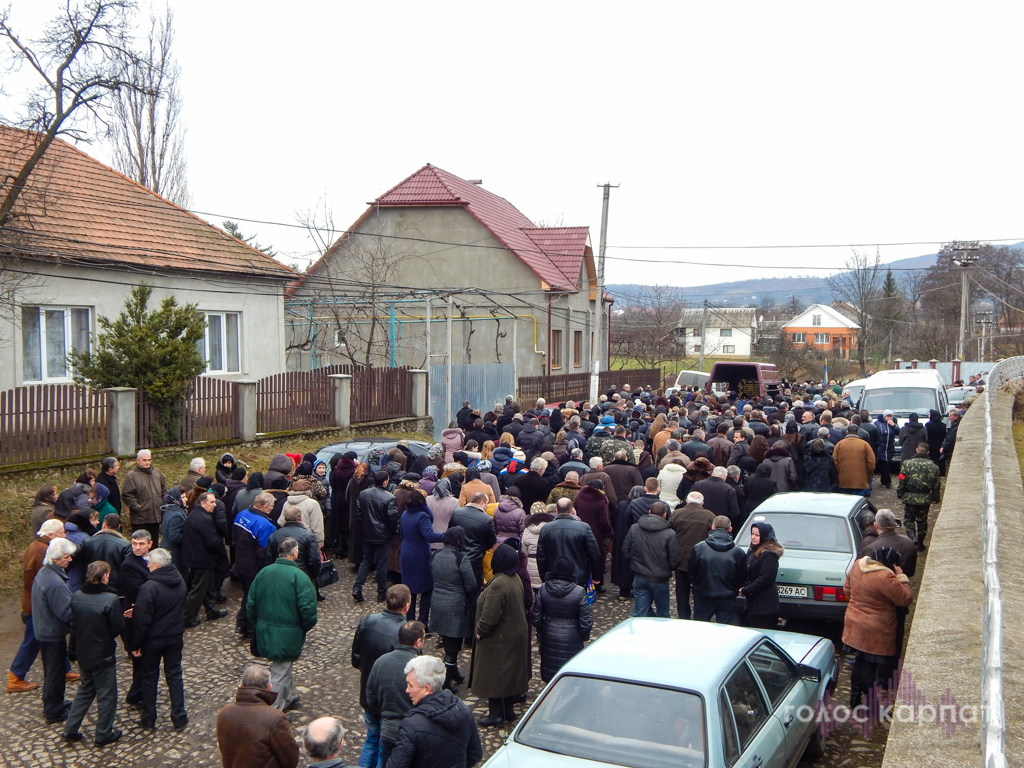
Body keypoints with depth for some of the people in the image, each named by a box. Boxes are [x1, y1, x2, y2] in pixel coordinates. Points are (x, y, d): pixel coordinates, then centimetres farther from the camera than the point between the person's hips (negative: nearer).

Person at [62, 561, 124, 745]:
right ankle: (104, 734, 21)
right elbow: (118, 628, -17)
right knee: (106, 694, 10)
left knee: (85, 689, 25)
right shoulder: (110, 599, -23)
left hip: (83, 653, 6)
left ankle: (70, 730, 26)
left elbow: (72, 622, 5)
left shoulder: (76, 597, -7)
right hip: (104, 655, -6)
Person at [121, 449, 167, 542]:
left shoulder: (157, 472, 10)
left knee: (154, 542, 16)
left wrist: (162, 505, 11)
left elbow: (164, 491, 19)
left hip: (156, 516, 6)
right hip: (140, 519, -6)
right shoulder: (131, 475, -9)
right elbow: (127, 495, -13)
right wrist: (137, 507, -16)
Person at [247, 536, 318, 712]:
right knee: (280, 672, 4)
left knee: (283, 666, 26)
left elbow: (250, 604, 7)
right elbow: (307, 608, -20)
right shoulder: (299, 577, -18)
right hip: (287, 635, -6)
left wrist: (256, 625, 20)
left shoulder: (264, 572, 0)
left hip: (265, 632, 6)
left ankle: (286, 699, 43)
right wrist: (307, 627, -1)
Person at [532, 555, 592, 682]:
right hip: (571, 641, -3)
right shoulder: (579, 592, -16)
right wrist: (585, 636, 8)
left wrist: (540, 633, 17)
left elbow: (536, 618, -1)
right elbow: (586, 621, -12)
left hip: (549, 638, 3)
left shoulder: (543, 589, -8)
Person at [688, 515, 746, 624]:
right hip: (727, 599, 0)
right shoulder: (738, 552, -8)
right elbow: (742, 579, 0)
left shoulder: (699, 548, -10)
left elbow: (691, 574, -4)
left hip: (703, 599, 0)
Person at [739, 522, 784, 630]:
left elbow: (765, 579, -19)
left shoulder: (769, 554, -15)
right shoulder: (752, 551, 13)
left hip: (764, 604, -9)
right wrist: (743, 587, -2)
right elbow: (747, 574, 17)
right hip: (752, 601, 9)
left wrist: (746, 591, -13)